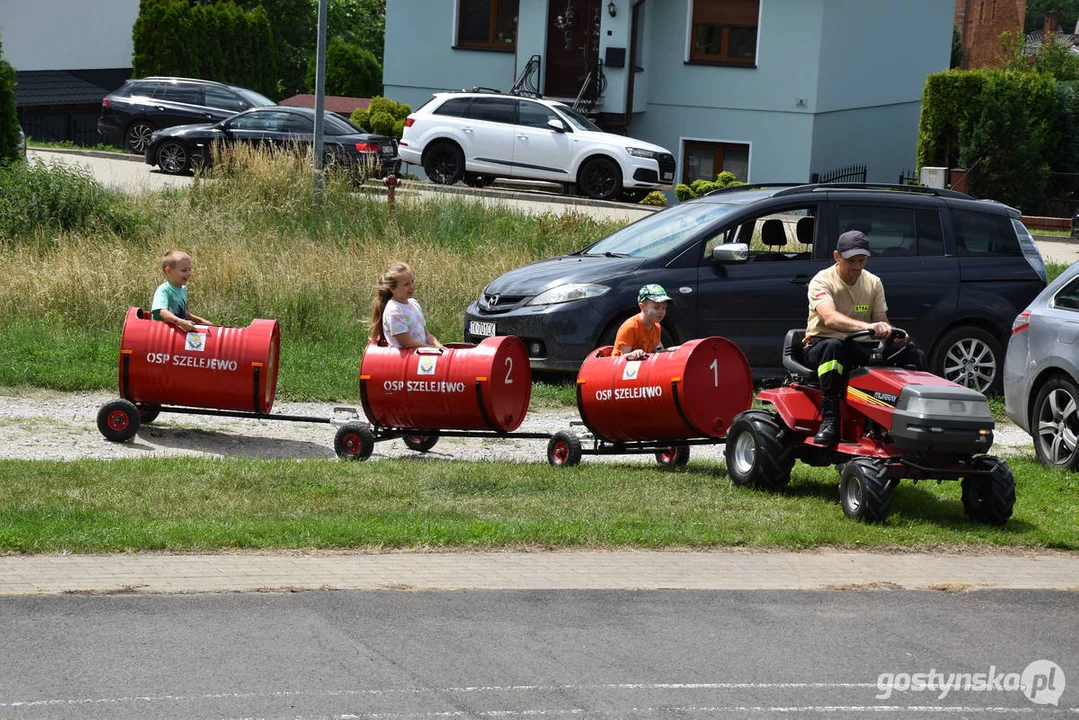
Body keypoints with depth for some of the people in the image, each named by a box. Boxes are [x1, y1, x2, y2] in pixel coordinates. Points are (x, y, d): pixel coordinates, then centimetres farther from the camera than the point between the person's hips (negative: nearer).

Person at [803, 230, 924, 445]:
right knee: (833, 347, -42)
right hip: (822, 344, -5)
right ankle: (829, 419, -43)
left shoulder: (873, 283, 7)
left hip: (861, 348, 5)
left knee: (912, 354, -15)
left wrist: (894, 334, -21)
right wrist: (867, 326, -48)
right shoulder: (822, 281, -12)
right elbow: (830, 318, -31)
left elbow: (881, 322, 5)